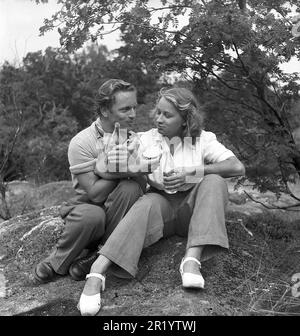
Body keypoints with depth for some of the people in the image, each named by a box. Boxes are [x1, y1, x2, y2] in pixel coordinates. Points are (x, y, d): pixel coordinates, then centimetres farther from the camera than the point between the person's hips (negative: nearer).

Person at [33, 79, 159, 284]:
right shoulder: (82, 142, -12)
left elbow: (143, 182, -9)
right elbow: (94, 193, -18)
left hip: (119, 212, 4)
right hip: (88, 204, -3)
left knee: (130, 187, -29)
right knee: (92, 216, -39)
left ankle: (100, 257, -18)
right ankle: (57, 263, -8)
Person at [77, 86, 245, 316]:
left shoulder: (203, 139, -1)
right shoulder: (147, 139, 3)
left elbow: (238, 168, -14)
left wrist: (191, 173, -20)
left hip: (192, 208, 1)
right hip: (161, 202, 0)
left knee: (214, 181, -26)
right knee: (146, 205, -33)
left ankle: (193, 258, -38)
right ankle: (97, 272, -46)